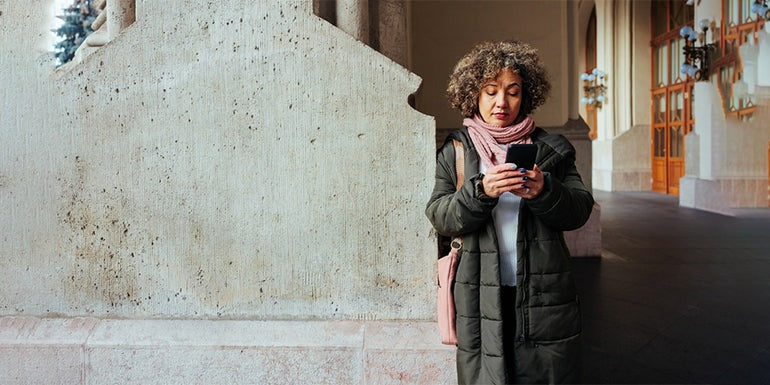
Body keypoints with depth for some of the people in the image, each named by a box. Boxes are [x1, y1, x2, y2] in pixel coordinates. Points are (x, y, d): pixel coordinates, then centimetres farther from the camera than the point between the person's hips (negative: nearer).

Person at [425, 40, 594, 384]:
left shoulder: (550, 148, 10)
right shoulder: (455, 151, 7)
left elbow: (579, 210, 2)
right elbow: (440, 218, -4)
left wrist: (544, 192, -18)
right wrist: (480, 192, -22)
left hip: (544, 296, 1)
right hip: (482, 300, -1)